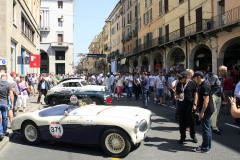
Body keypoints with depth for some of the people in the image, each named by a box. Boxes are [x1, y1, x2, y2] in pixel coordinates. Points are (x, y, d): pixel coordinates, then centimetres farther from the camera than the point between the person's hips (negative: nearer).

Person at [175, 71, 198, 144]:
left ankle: (193, 135, 27)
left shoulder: (192, 83, -3)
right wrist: (176, 97, -4)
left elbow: (196, 94, -2)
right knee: (181, 122, 8)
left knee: (191, 121, 7)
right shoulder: (179, 84, 9)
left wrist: (194, 104, -10)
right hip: (181, 105, 4)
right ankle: (182, 137, 21)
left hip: (190, 105, -3)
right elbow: (176, 93, 19)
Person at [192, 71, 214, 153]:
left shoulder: (204, 86, -20)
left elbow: (206, 100, -24)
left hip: (206, 111, -10)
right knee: (207, 128, 17)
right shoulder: (202, 85, 13)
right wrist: (202, 111, 22)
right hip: (207, 110, 10)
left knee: (205, 129, -3)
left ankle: (205, 148, 6)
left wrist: (202, 111, -23)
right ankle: (208, 145, 28)